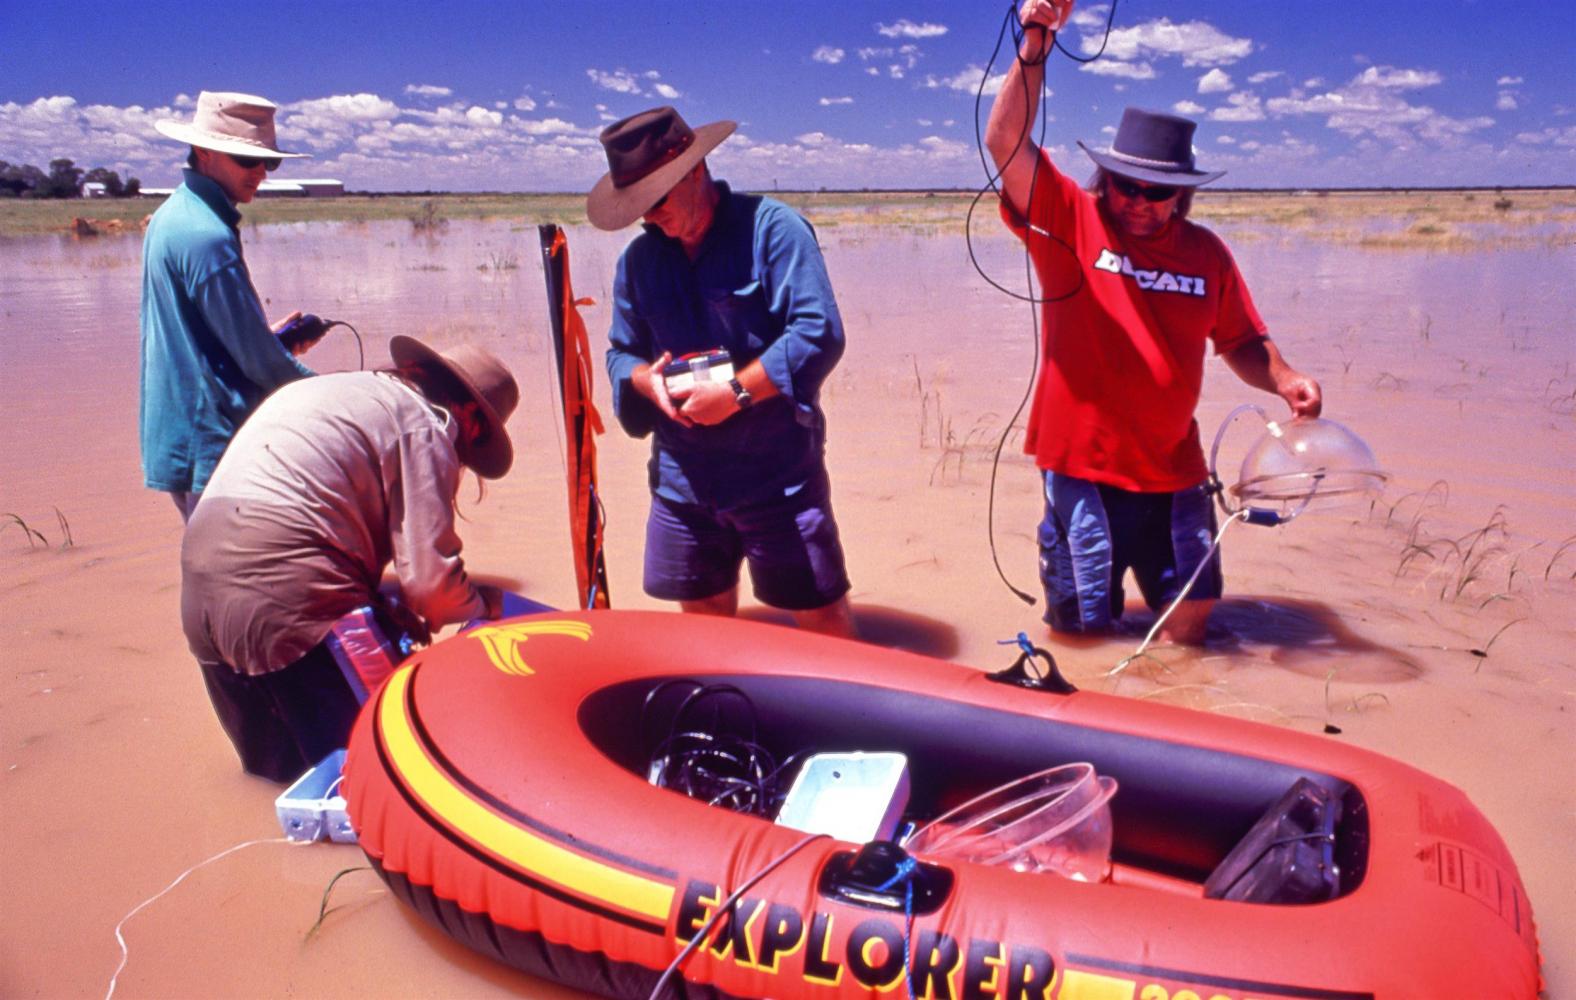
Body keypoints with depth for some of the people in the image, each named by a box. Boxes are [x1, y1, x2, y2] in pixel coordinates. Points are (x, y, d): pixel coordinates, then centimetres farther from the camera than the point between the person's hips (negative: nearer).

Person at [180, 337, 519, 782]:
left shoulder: (314, 389, 25)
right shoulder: (424, 423, -1)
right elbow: (430, 578, -7)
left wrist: (385, 612, 19)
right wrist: (483, 603, 14)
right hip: (291, 606, -8)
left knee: (273, 766, 22)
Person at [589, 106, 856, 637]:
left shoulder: (772, 228, -8)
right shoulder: (639, 259, 11)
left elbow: (820, 333, -16)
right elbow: (621, 352, 18)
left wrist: (736, 392, -21)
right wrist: (644, 378, -6)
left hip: (778, 475, -5)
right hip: (681, 479, 6)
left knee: (823, 619, 2)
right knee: (705, 622, 16)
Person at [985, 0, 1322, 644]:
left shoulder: (1206, 252, 5)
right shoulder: (1068, 218, -5)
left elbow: (1242, 343, 13)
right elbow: (1005, 145, -17)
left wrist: (1284, 381, -6)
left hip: (1173, 470, 4)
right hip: (1082, 467, -3)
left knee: (1189, 621, 14)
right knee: (1081, 627, 5)